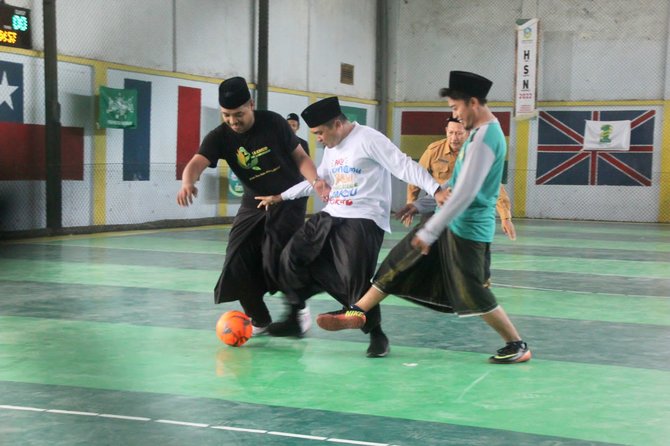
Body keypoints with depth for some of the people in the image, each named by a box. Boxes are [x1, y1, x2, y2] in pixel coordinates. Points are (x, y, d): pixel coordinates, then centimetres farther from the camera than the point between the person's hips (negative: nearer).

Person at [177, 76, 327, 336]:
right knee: (238, 263, -5)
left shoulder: (273, 123, -15)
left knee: (277, 261, -15)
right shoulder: (219, 137, -13)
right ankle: (259, 320, 17)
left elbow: (299, 156, -6)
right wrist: (188, 183, -54)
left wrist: (315, 181, -26)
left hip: (289, 200, -3)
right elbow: (197, 162, -30)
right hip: (254, 204, 3)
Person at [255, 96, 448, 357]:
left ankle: (377, 335, 7)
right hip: (331, 216, 9)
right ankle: (293, 319, 17)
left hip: (363, 221, -9)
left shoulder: (368, 139, -10)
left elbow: (404, 166, -16)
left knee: (355, 279, -14)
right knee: (292, 257, 3)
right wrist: (281, 197, 33)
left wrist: (435, 190, -26)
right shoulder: (331, 149, 17)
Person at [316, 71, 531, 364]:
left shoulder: (485, 137, -21)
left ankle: (518, 346, 13)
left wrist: (429, 231, -24)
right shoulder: (482, 131, 11)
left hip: (467, 228, -10)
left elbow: (465, 192, -26)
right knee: (401, 263, 9)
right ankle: (358, 312, 17)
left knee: (473, 295, -2)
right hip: (452, 221, 10)